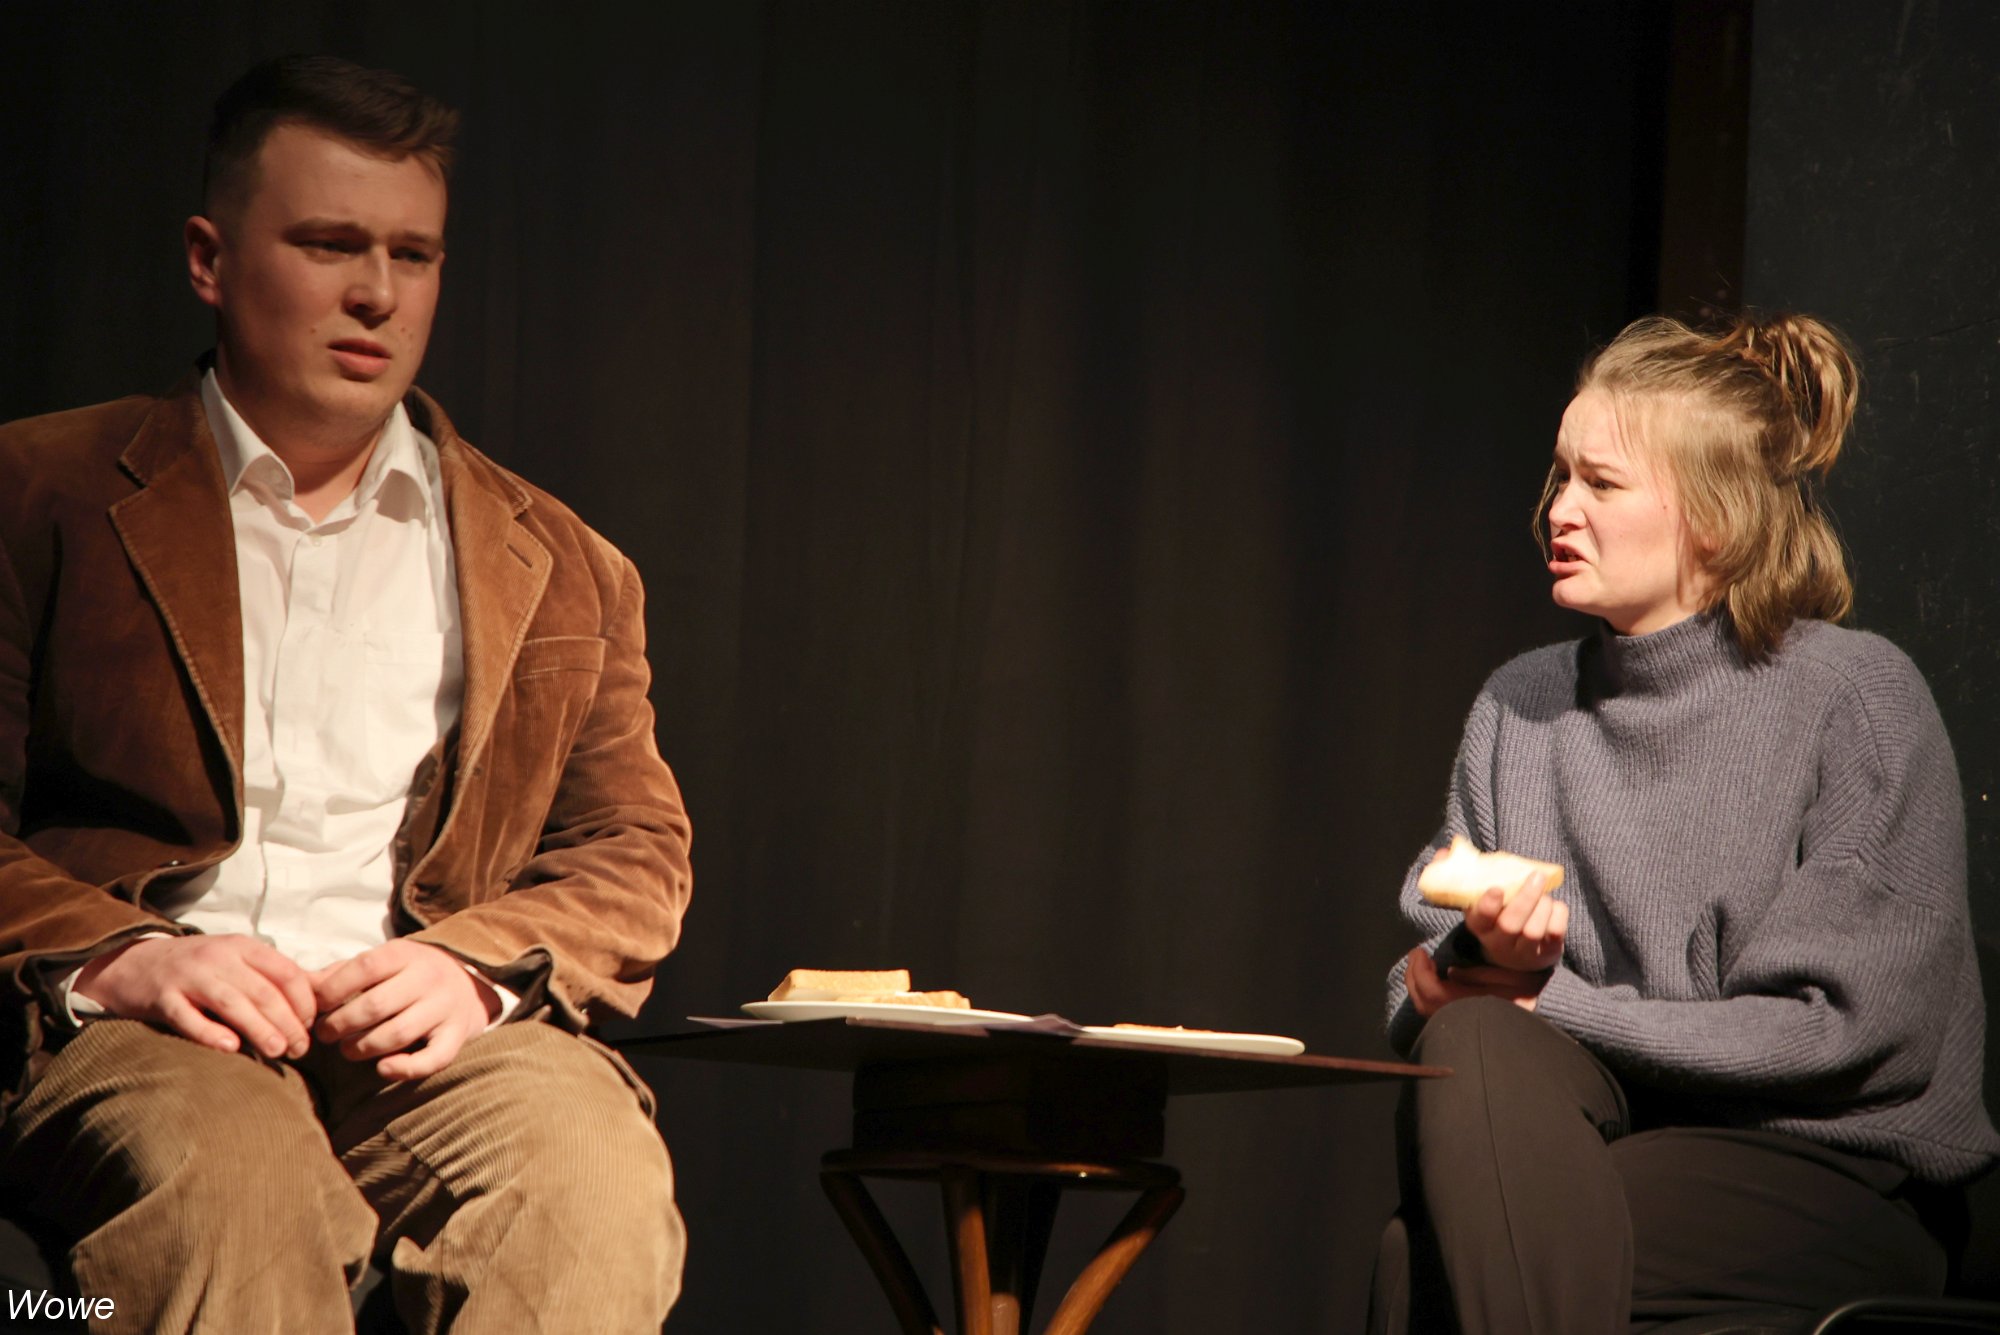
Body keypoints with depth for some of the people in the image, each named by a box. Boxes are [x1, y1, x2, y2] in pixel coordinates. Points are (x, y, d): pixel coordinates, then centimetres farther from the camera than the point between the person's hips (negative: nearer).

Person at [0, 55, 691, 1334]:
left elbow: (636, 851, 16)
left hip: (428, 1037, 2)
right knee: (231, 1174, -38)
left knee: (596, 1176, -33)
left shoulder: (559, 568, 21)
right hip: (136, 1035, -2)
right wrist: (114, 956, -13)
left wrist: (476, 966, -6)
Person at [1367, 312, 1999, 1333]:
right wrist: (1481, 955, -13)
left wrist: (1549, 1001, -9)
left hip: (1830, 1169, -5)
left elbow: (1840, 1028, -10)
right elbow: (1421, 997, 11)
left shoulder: (1859, 699, -4)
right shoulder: (1522, 704, 13)